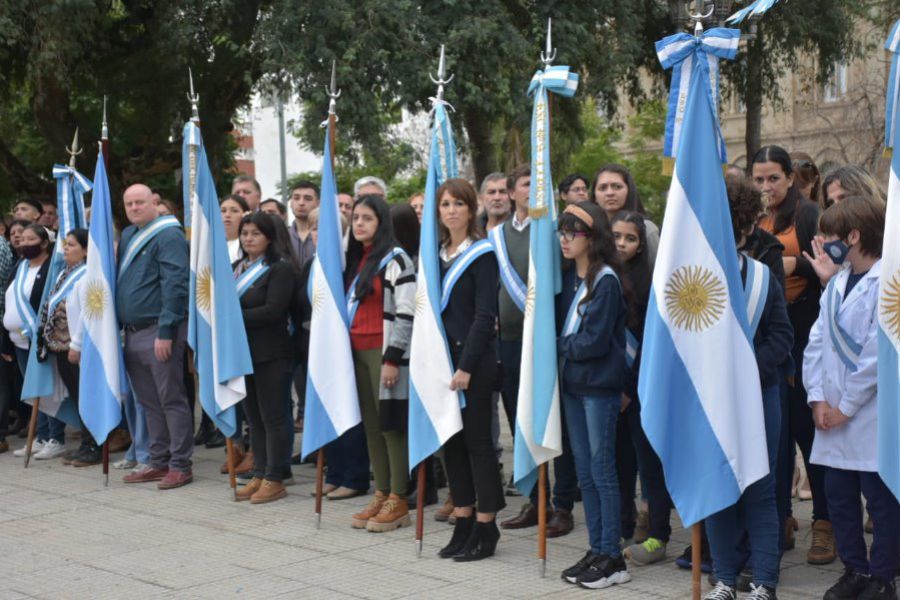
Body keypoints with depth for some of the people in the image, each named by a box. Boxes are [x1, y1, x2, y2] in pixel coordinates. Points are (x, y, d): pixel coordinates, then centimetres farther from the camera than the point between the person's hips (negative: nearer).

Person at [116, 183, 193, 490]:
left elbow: (175, 284, -17)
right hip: (133, 332, 9)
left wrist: (165, 331, -21)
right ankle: (159, 462, 20)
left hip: (159, 331, -9)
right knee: (149, 402, 12)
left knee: (171, 400, -4)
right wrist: (121, 327, 15)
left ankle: (180, 465, 1)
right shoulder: (127, 236, 17)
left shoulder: (168, 235, -9)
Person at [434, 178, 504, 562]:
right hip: (443, 357, 7)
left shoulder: (482, 254, -7)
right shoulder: (437, 254, 13)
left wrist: (466, 366, -17)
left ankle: (486, 529, 5)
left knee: (477, 440, -2)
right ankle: (463, 524, 16)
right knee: (451, 441, 8)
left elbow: (485, 315, -12)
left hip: (474, 360, -6)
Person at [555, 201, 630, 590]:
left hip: (600, 386, -7)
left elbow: (595, 342, -17)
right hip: (573, 383, 8)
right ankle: (596, 550, 20)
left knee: (602, 470, -3)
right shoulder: (569, 277, 9)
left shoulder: (605, 281, -13)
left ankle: (613, 559, 4)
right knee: (584, 471, 11)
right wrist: (566, 345, -5)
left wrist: (560, 345, -6)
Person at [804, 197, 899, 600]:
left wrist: (846, 407, -13)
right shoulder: (836, 283, 13)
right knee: (839, 497, 12)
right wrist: (818, 399, -2)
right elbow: (817, 342, 9)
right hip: (833, 415, 7)